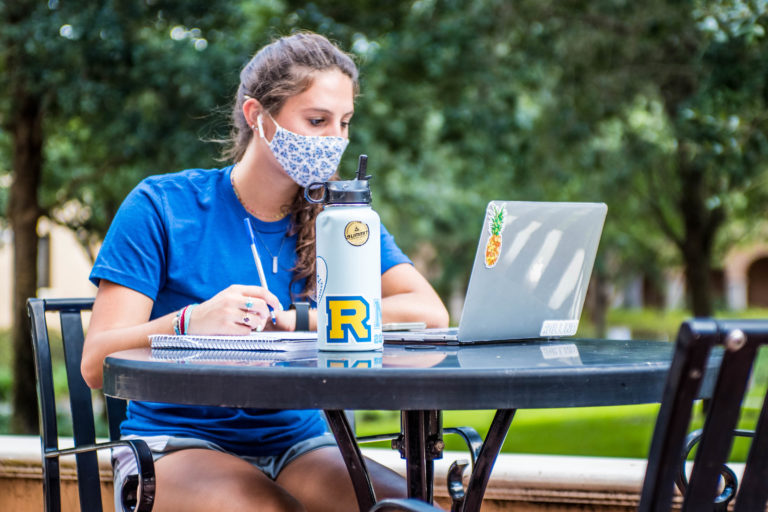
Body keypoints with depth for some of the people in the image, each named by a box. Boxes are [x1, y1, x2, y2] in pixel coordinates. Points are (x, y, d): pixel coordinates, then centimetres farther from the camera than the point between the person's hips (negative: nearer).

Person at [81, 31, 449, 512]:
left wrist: (291, 322, -15)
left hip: (295, 443, 3)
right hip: (177, 445, -3)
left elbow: (430, 313, -7)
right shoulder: (162, 206, -2)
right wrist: (192, 323, -29)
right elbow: (96, 364, -9)